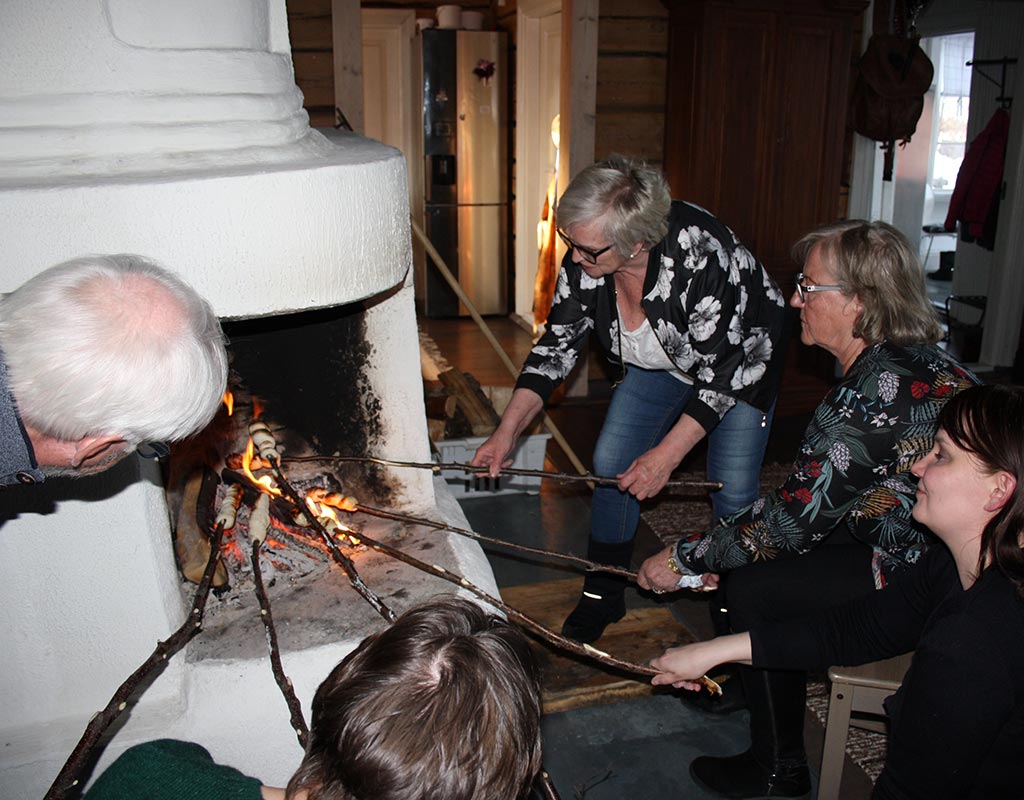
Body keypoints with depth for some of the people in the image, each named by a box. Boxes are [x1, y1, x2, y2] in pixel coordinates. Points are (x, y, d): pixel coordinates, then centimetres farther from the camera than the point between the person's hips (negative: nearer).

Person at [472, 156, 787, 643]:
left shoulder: (703, 259, -40)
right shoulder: (586, 257, -23)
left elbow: (721, 373, -31)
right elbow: (558, 344, -12)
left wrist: (668, 453, -30)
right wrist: (508, 430, -18)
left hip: (741, 357, -5)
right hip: (659, 361, 5)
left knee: (733, 492, -9)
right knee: (610, 465, -1)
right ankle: (603, 597, 17)